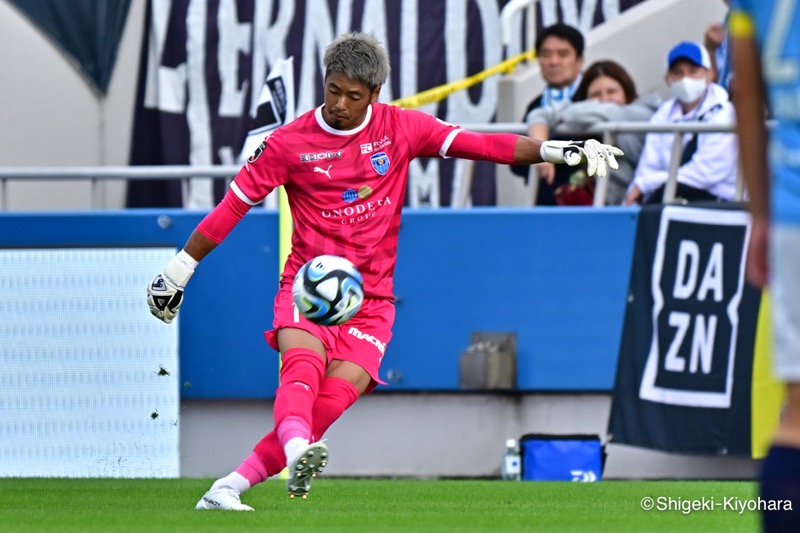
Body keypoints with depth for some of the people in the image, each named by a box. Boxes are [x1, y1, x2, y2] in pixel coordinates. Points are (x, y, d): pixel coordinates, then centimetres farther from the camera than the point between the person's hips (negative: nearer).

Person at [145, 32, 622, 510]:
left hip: (371, 300, 1)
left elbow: (480, 145, 1)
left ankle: (229, 488, -20)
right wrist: (179, 271, 6)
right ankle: (297, 452, -57)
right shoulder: (289, 143, -1)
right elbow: (233, 206, 5)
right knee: (305, 364, -32)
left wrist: (556, 150, -8)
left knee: (334, 398, -19)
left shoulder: (400, 128, 2)